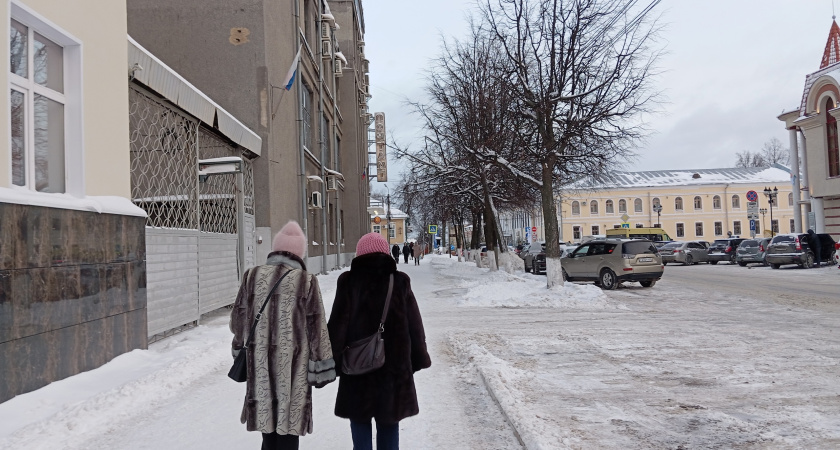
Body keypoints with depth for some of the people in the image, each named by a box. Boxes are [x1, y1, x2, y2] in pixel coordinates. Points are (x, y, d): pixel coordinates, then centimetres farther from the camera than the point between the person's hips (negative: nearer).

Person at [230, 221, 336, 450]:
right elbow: (316, 330, -5)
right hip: (293, 368, -3)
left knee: (268, 423, 16)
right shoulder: (306, 281, -8)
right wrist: (321, 368, 3)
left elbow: (238, 321, 10)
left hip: (260, 365, 3)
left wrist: (240, 352, 25)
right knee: (288, 428, 5)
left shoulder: (252, 276, 2)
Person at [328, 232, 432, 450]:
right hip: (394, 366, 1)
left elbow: (337, 326, -6)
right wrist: (418, 359, 12)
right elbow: (415, 326, 2)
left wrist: (331, 362, 0)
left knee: (360, 423, 10)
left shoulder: (348, 283, -6)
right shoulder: (399, 282, -2)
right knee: (388, 424, 14)